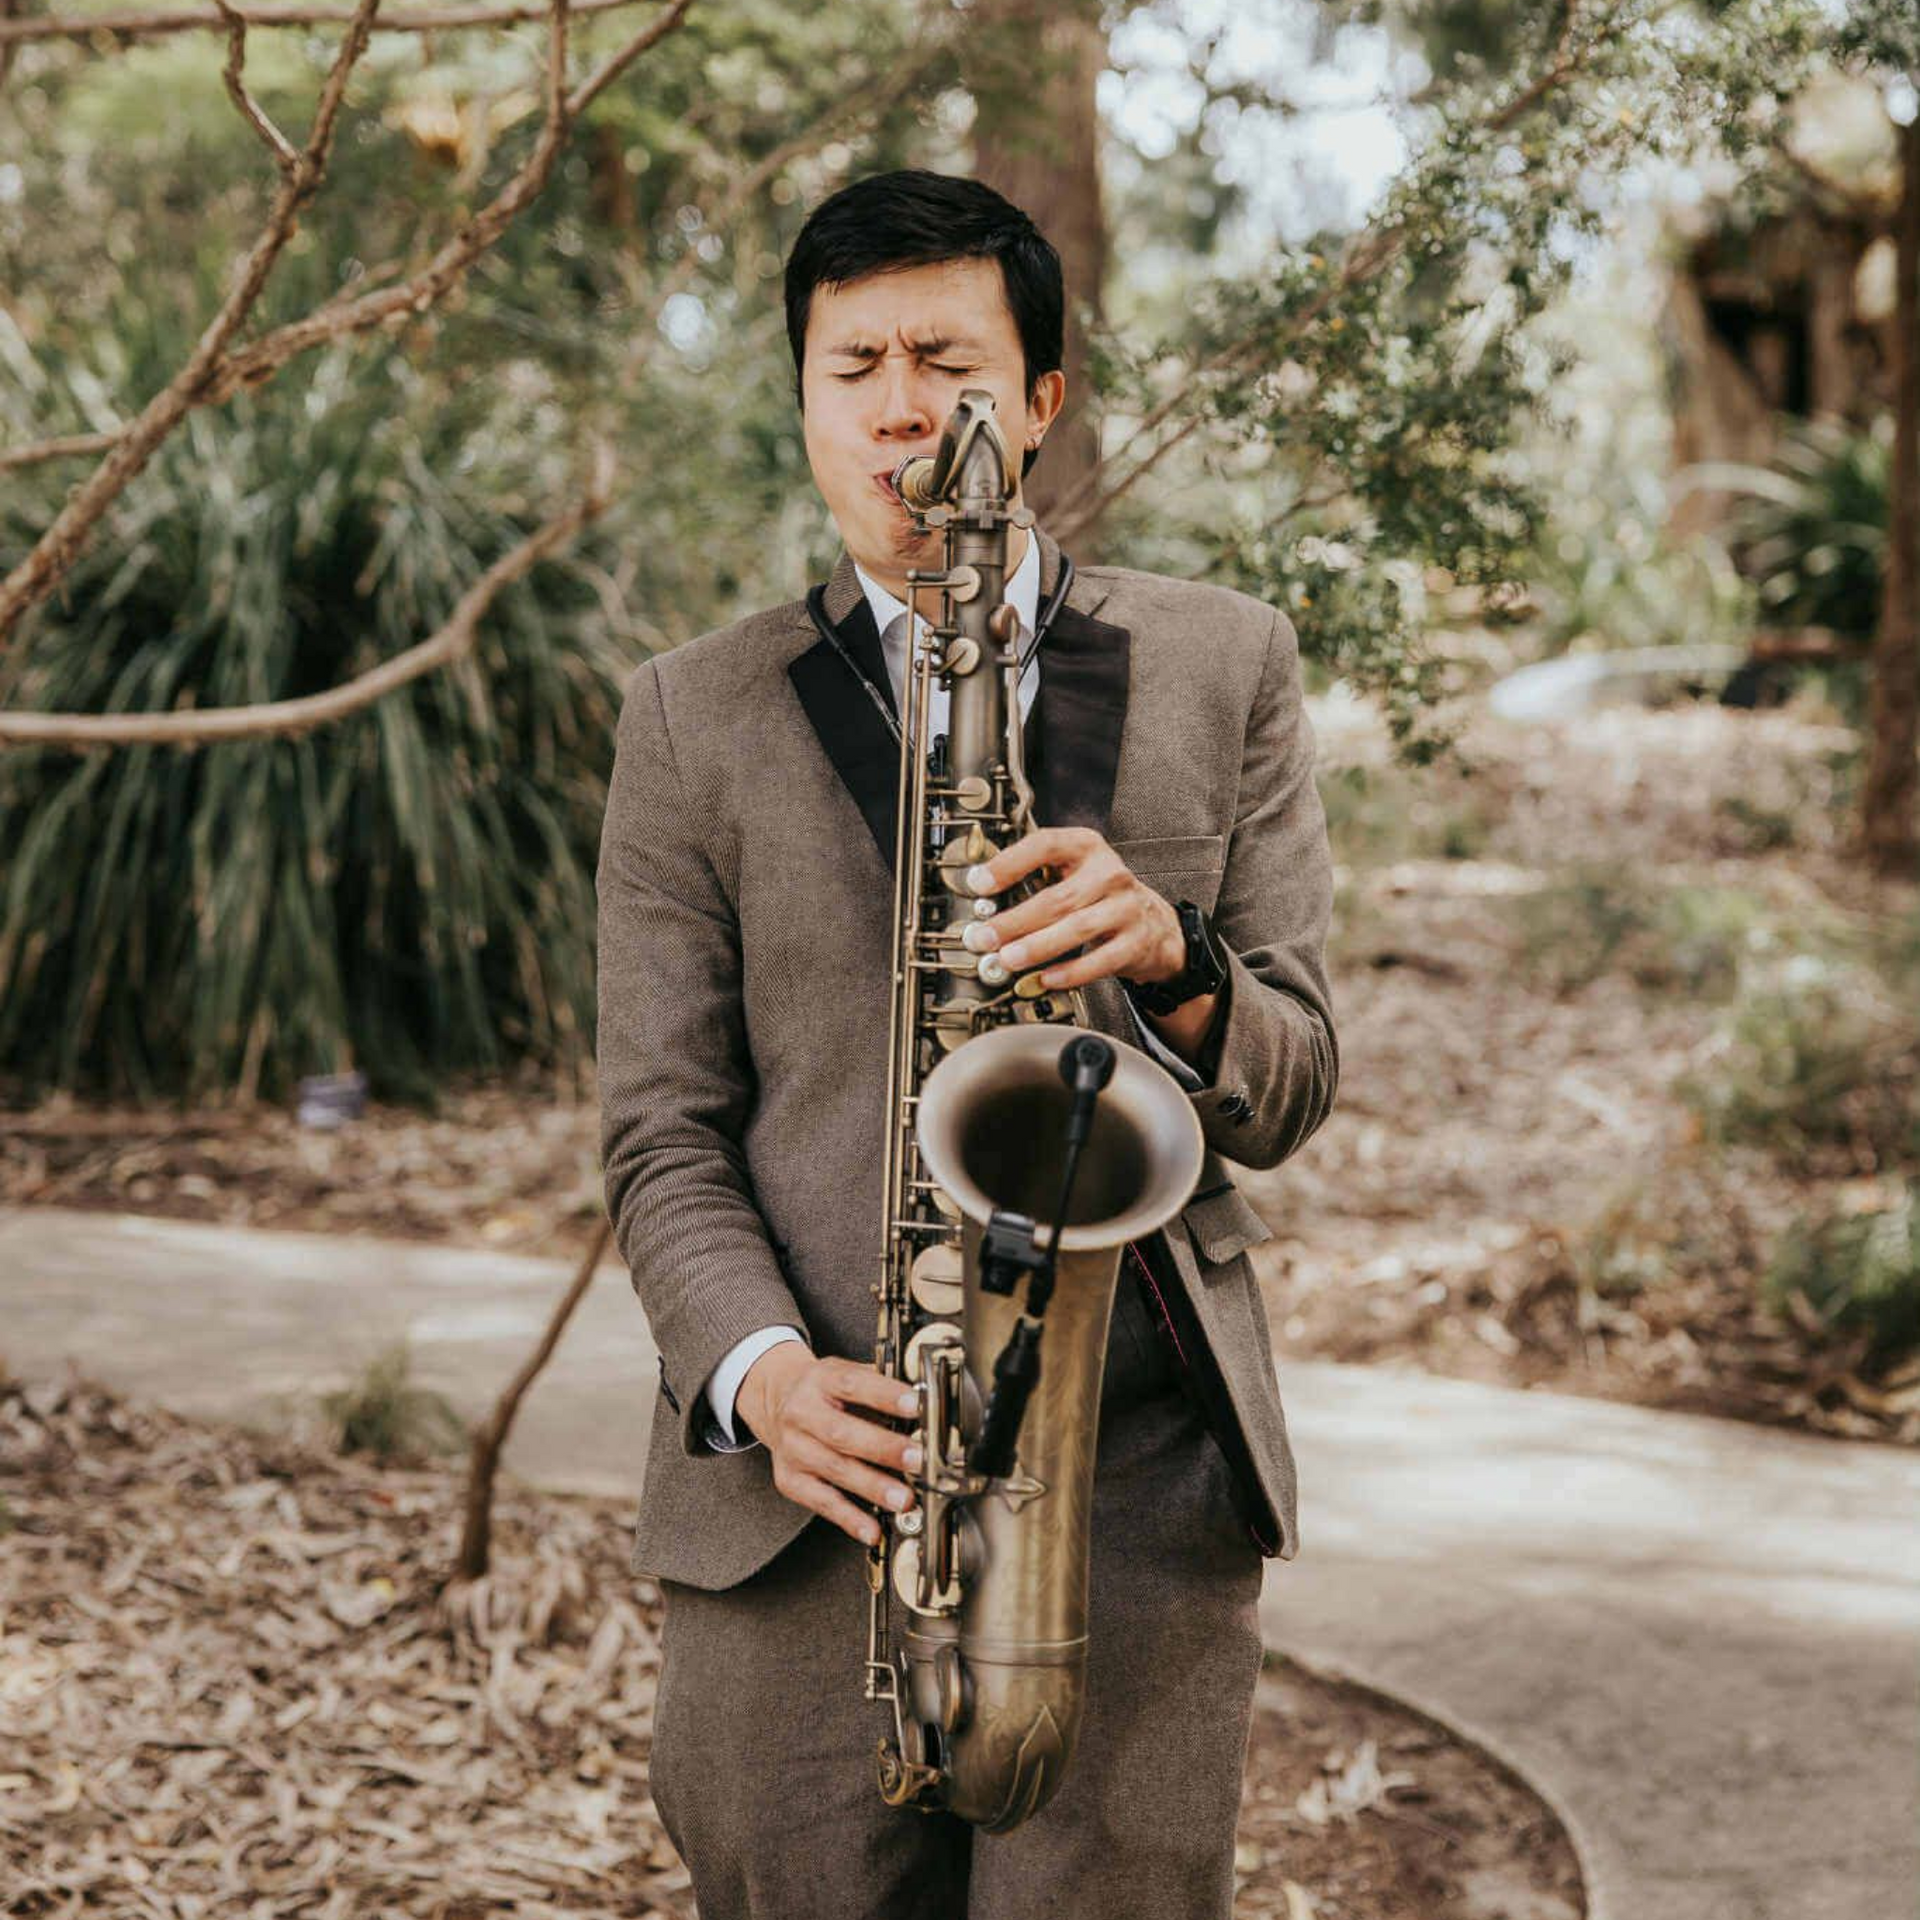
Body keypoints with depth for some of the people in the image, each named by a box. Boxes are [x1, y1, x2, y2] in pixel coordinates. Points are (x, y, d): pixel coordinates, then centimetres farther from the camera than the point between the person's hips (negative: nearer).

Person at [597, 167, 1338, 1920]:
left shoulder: (1223, 667, 10)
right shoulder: (696, 715, 9)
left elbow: (1292, 1093, 7)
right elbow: (662, 1133, 5)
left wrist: (1171, 965, -15)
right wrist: (761, 1371, -13)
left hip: (1146, 1473, 0)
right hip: (812, 1488, 0)